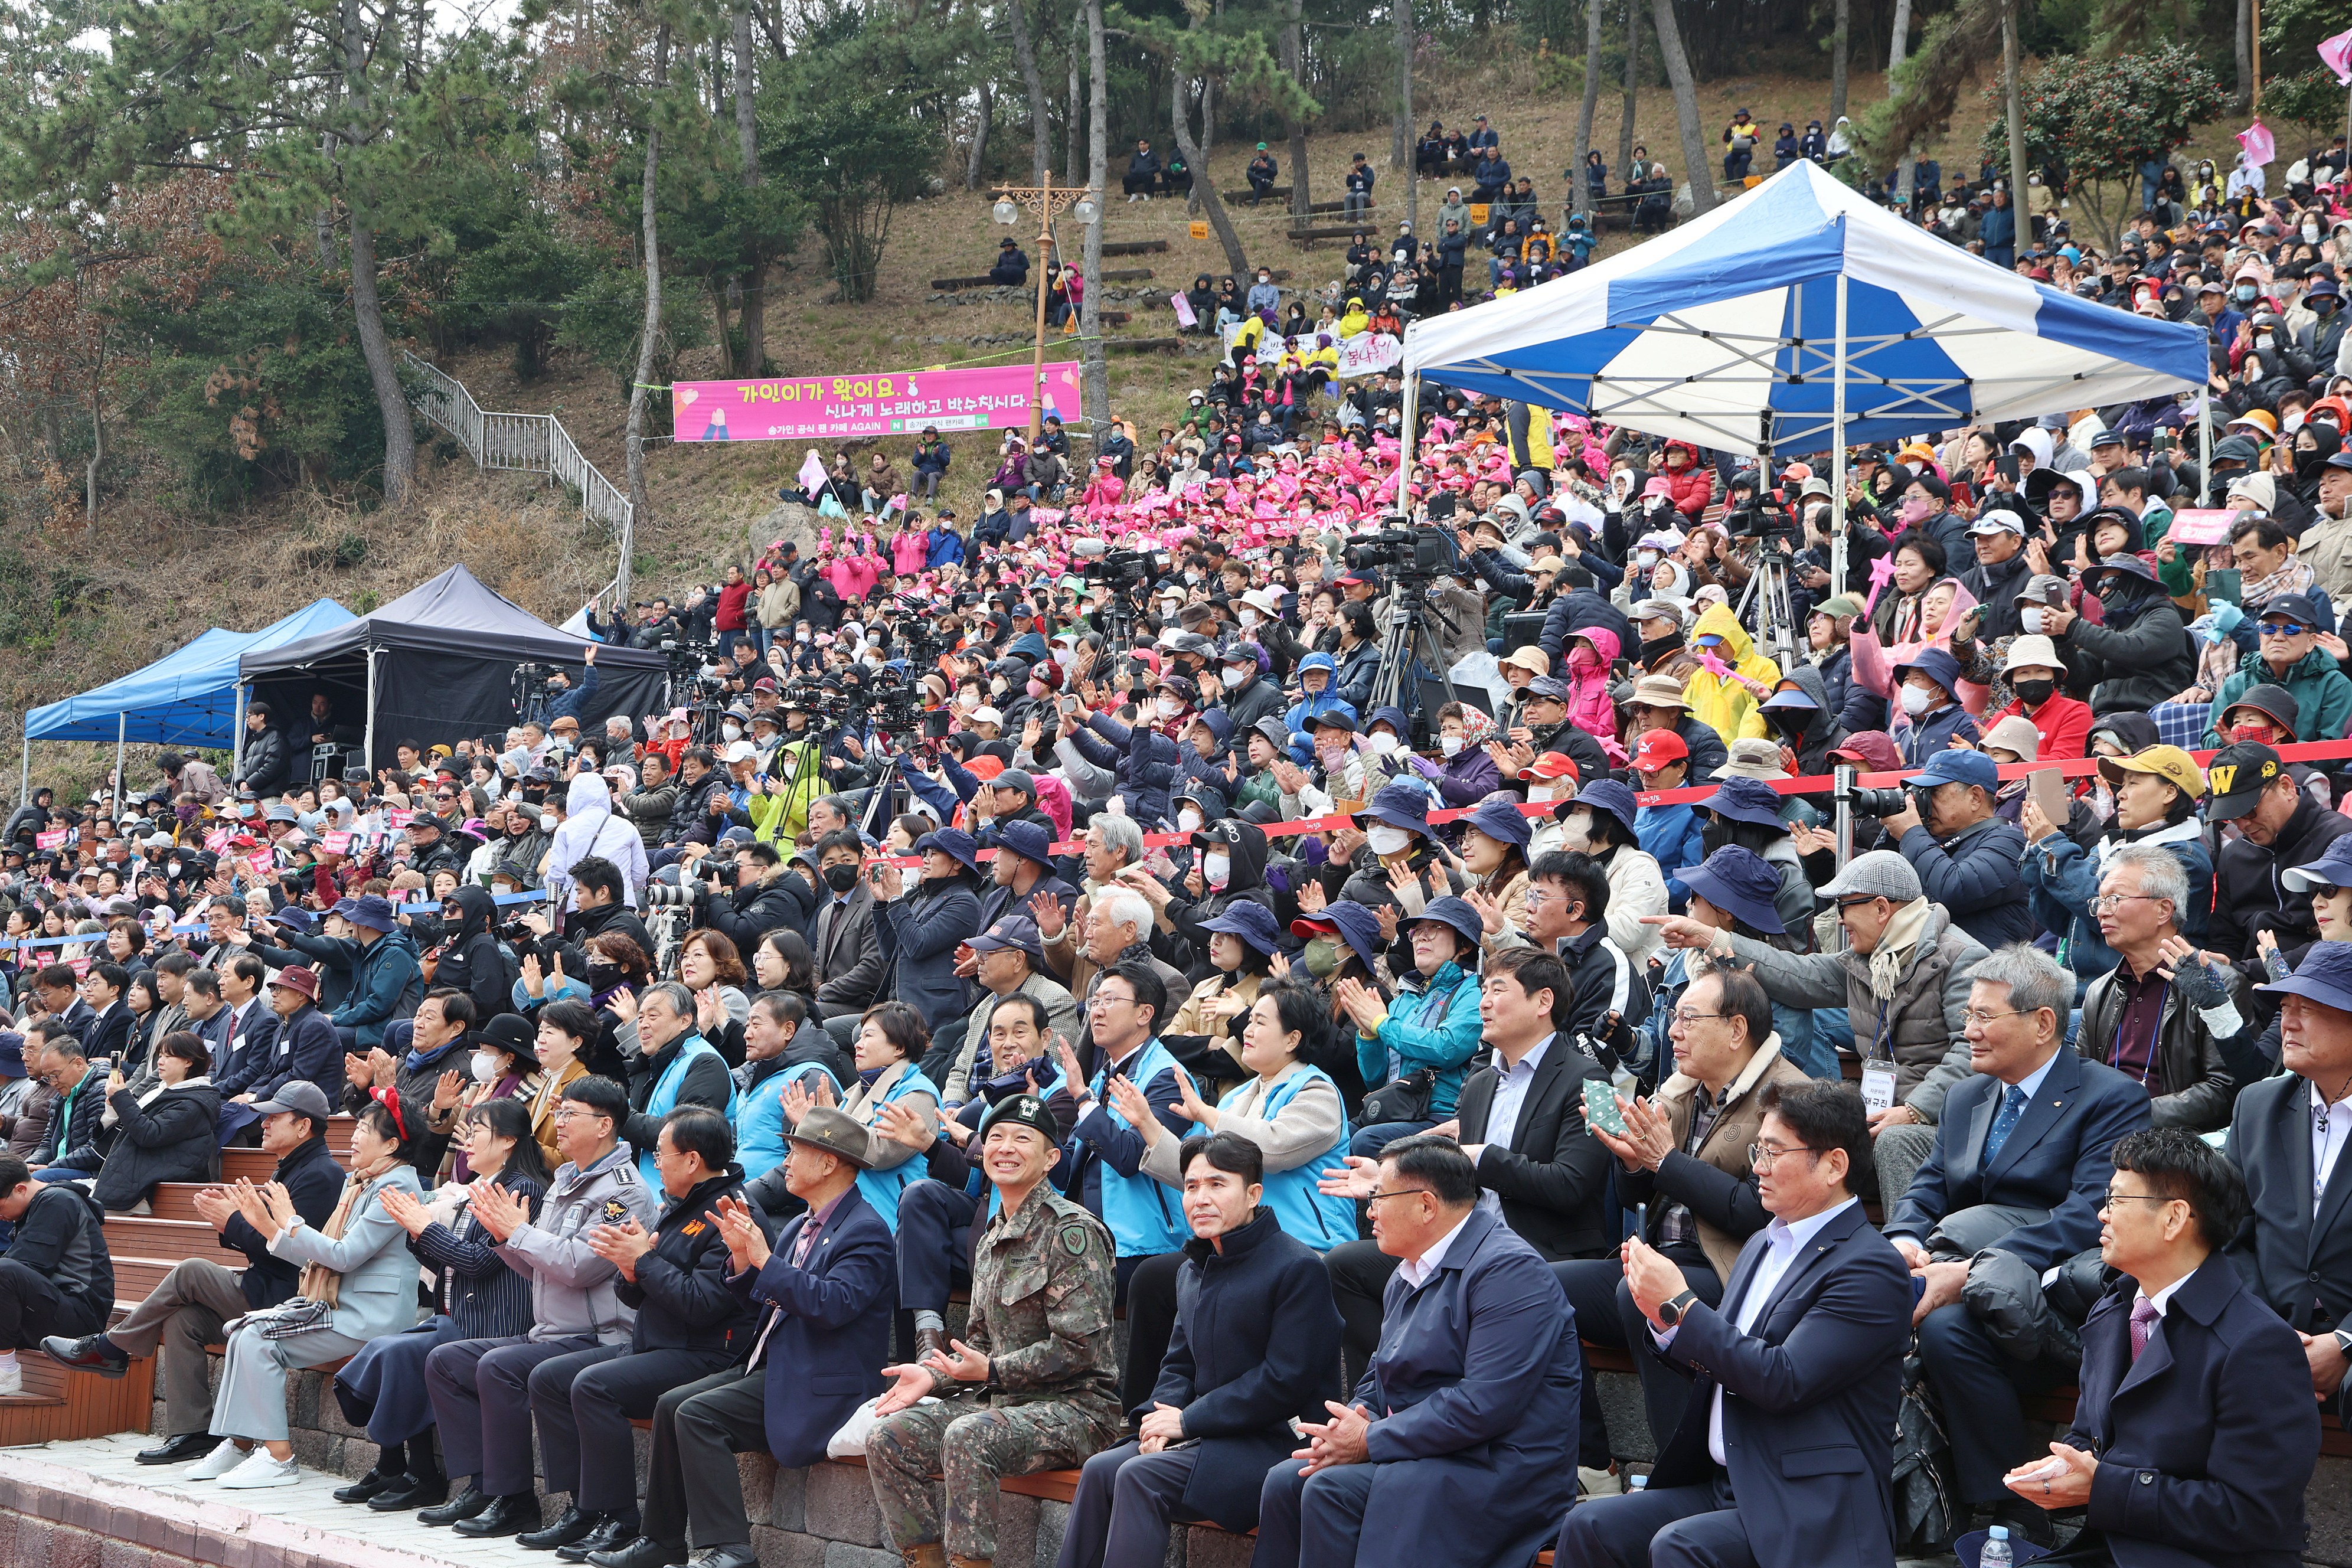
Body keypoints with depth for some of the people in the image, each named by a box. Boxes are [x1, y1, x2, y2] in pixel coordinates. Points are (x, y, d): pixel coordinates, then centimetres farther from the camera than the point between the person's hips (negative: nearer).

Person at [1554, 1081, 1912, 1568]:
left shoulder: (1872, 1268, -12)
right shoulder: (1764, 1245, 16)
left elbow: (1783, 1381, -21)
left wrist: (1680, 1305, -16)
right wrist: (1664, 1318, -1)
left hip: (1809, 1510, -8)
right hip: (1725, 1487, 8)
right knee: (1590, 1526, -10)